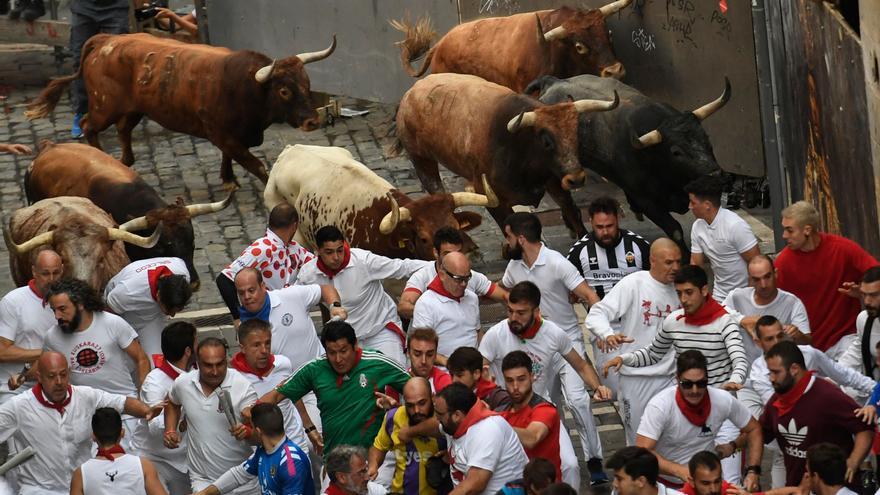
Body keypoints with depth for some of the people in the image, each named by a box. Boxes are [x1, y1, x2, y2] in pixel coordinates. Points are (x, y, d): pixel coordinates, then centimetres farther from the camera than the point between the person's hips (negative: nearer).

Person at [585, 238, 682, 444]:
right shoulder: (633, 284, -10)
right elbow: (596, 314, -16)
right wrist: (607, 334, -37)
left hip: (670, 376, 3)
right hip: (636, 377, -3)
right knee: (638, 441, 8)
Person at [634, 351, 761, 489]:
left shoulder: (723, 400, -13)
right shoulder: (659, 406, -23)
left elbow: (753, 430, 3)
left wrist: (753, 472, -9)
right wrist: (679, 471, -41)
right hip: (666, 483, -2)